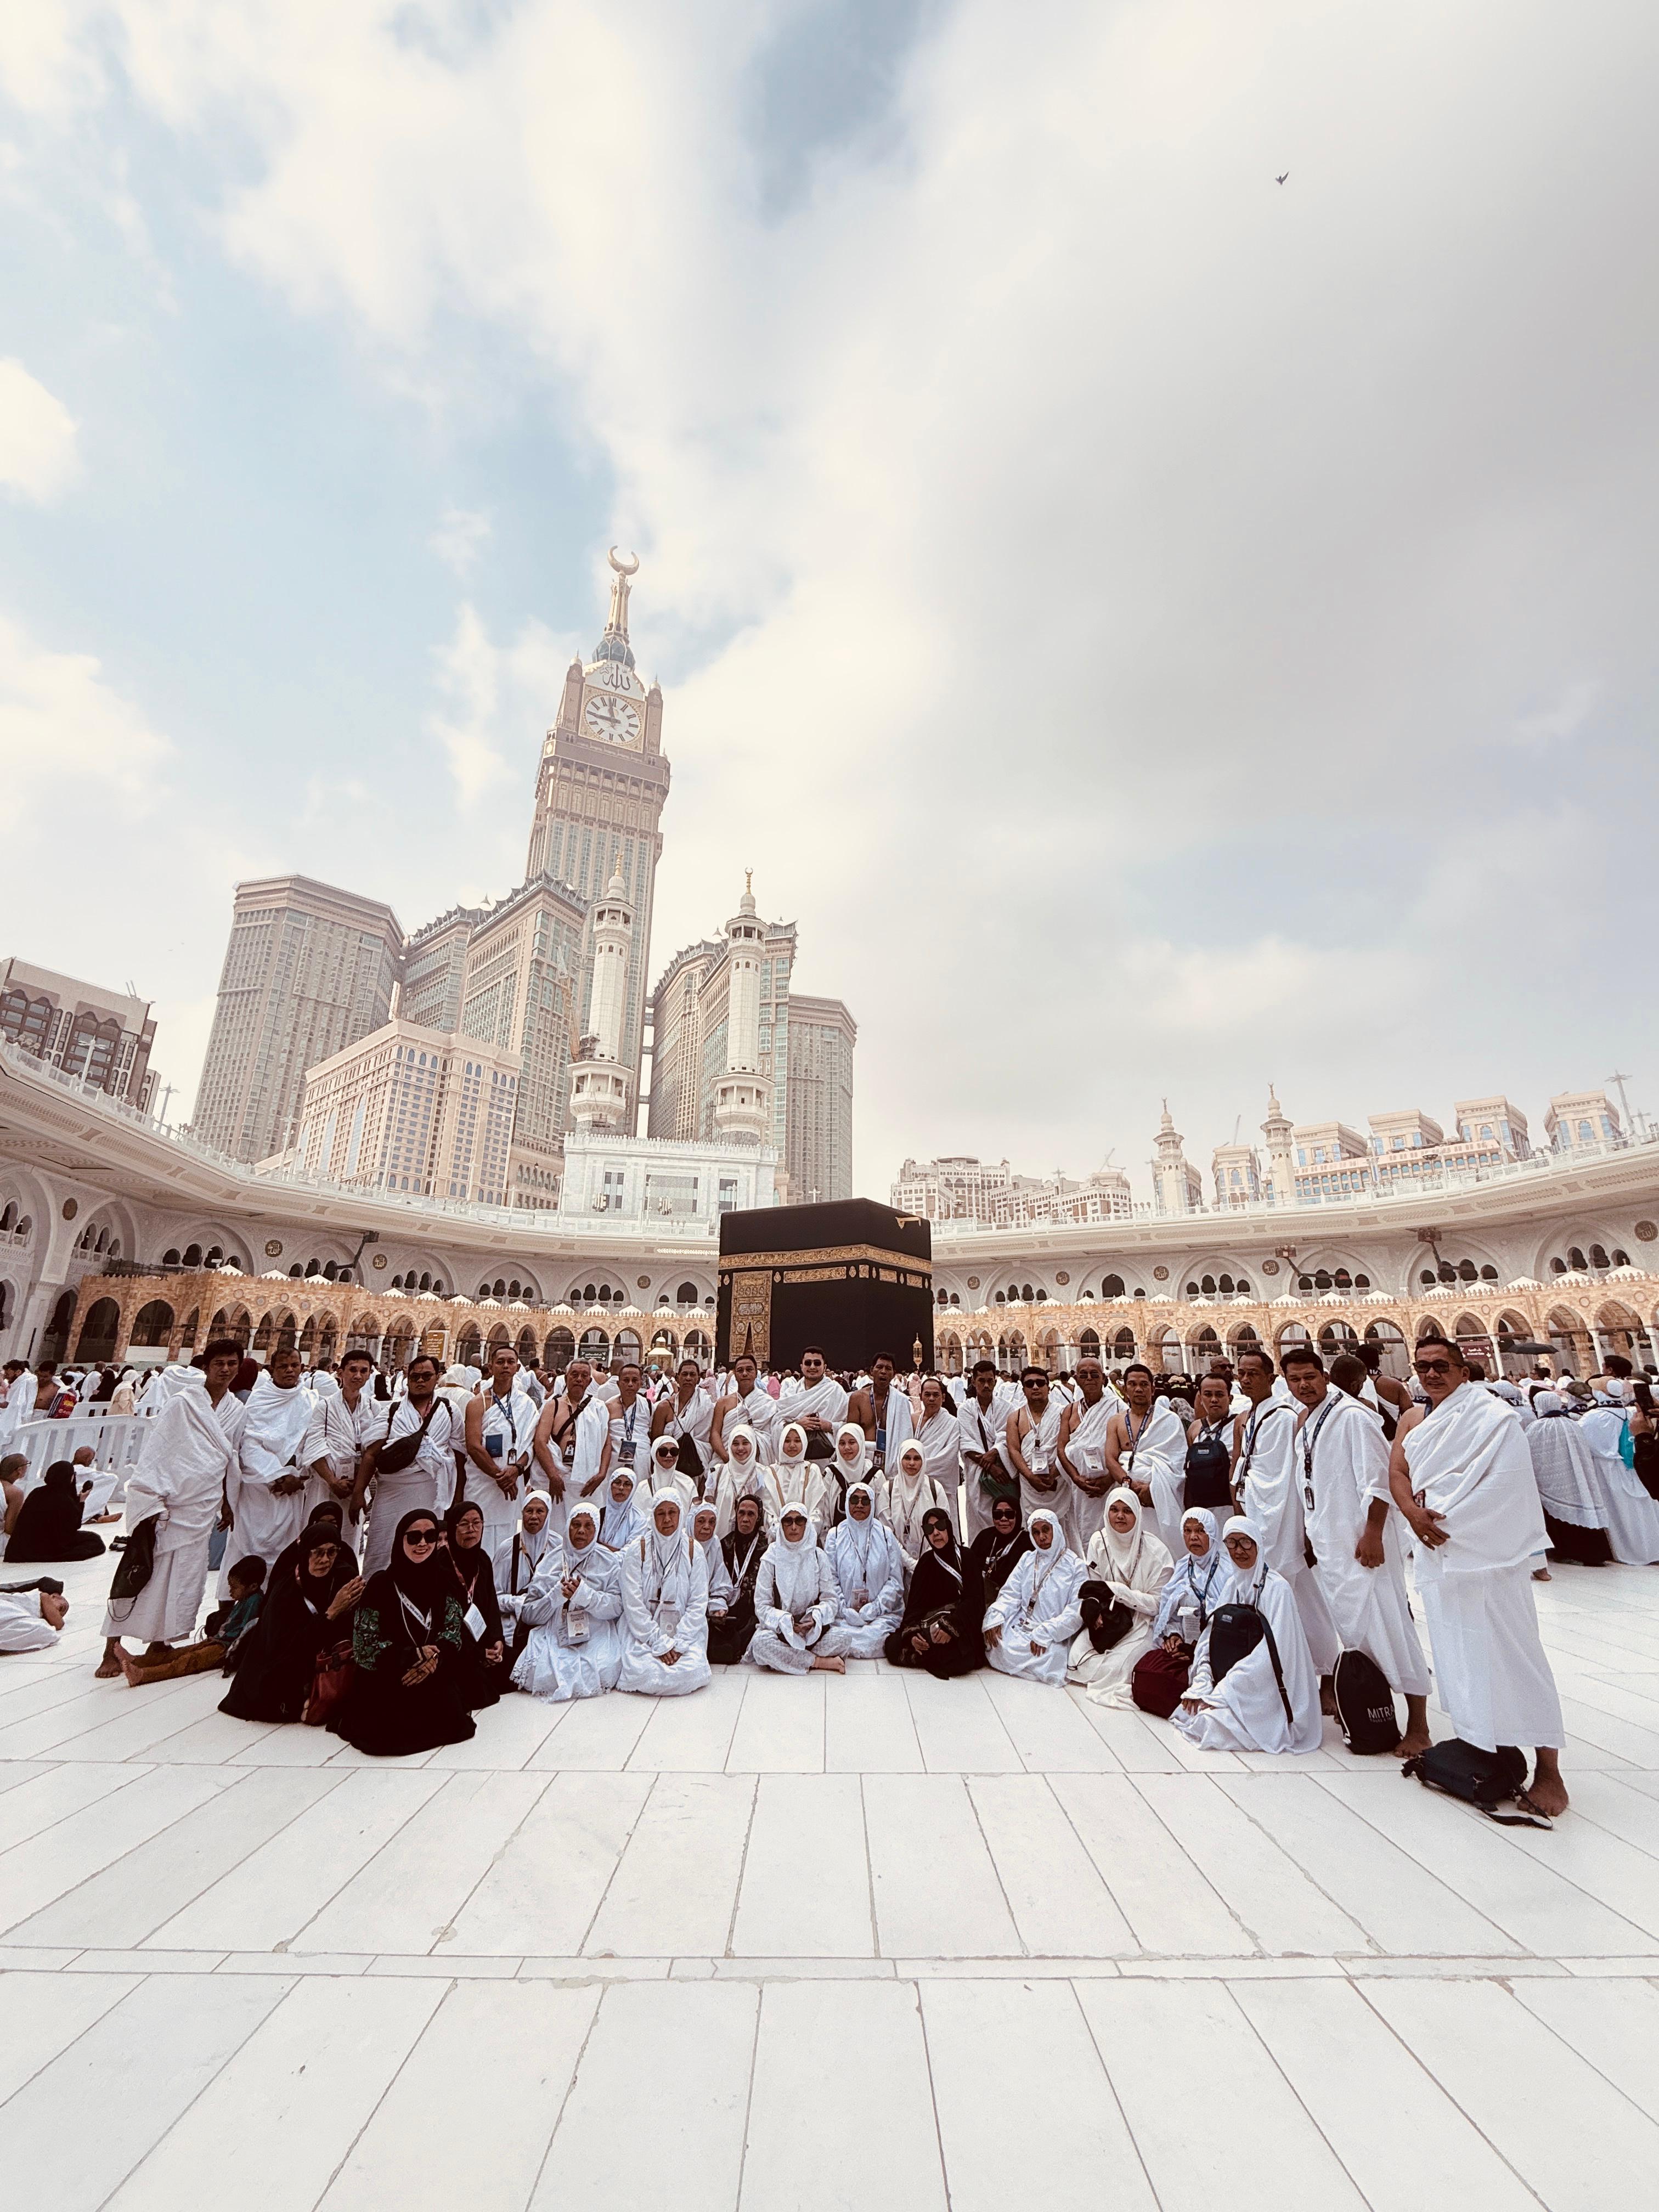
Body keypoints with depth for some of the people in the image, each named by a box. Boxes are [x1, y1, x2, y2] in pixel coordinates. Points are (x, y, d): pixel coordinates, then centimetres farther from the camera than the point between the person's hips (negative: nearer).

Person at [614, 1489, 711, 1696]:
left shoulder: (692, 1550, -1)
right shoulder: (638, 1549, -5)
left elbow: (698, 1603, -2)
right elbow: (633, 1604, -9)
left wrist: (679, 1644, -13)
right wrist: (660, 1644, -14)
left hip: (685, 1631, 1)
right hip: (644, 1632, -1)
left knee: (689, 1674, -22)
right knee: (643, 1675, -24)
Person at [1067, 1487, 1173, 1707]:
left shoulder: (1155, 1551, -14)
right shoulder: (1098, 1542, -2)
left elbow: (1157, 1604, -12)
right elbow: (1093, 1587, 3)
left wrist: (1116, 1590, -23)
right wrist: (1092, 1608, -19)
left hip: (1142, 1622, -4)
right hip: (1106, 1616, 4)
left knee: (1112, 1668, -26)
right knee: (1077, 1660, -14)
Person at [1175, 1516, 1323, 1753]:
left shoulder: (1277, 1587, -14)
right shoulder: (1233, 1584, 6)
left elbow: (1272, 1653, -19)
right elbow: (1212, 1639, 5)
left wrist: (1222, 1694, -20)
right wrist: (1200, 1688, -11)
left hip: (1269, 1693, -6)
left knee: (1212, 1725, -24)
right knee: (1190, 1710, -14)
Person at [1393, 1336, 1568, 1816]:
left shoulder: (1492, 1416, -8)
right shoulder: (1412, 1420, 12)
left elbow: (1500, 1488, -16)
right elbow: (1397, 1474, 6)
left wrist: (1440, 1516, -14)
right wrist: (1415, 1515, -12)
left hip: (1487, 1552, -6)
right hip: (1436, 1551, 6)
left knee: (1509, 1652, -4)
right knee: (1455, 1652, 11)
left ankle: (1547, 1767, 6)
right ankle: (1478, 1746, 24)